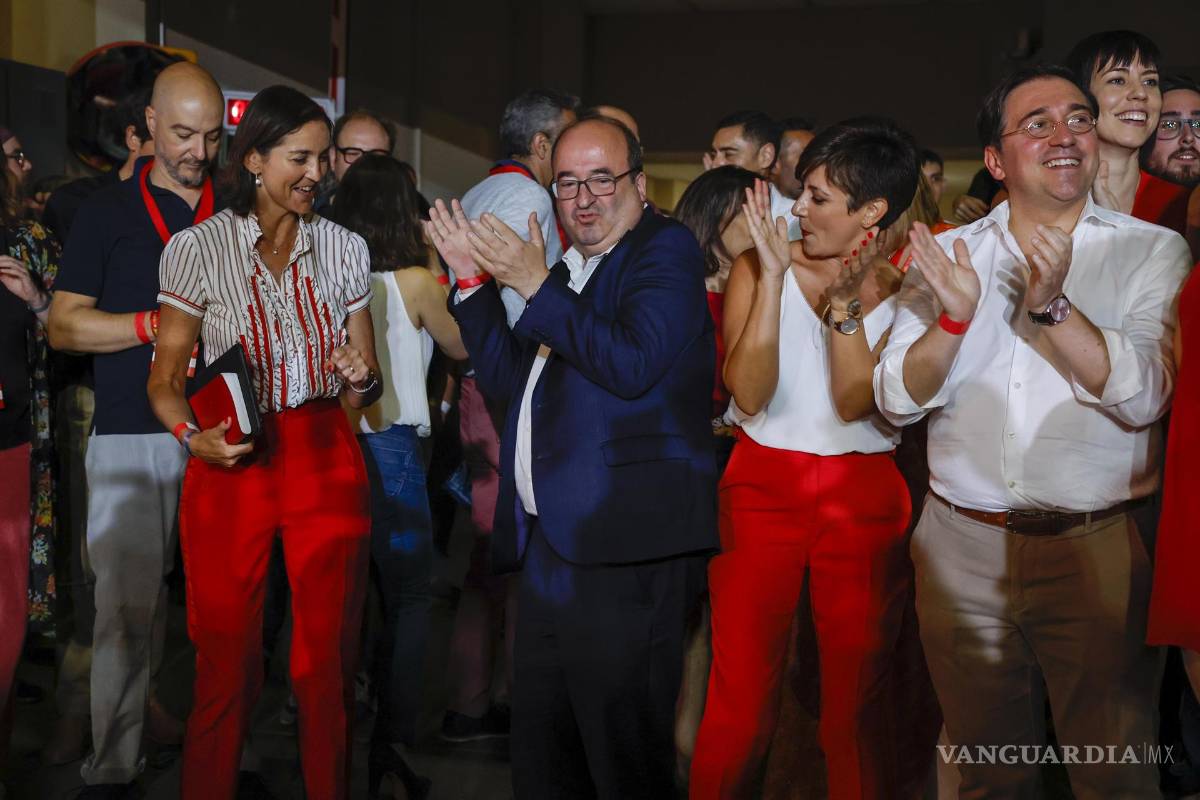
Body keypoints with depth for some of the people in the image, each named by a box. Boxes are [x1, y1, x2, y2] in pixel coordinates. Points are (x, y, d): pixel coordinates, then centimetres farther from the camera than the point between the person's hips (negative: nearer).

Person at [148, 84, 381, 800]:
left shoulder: (344, 248, 7)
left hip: (327, 464, 2)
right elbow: (165, 376, 2)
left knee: (330, 660, 5)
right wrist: (191, 436, -17)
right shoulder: (199, 247, -1)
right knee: (227, 664, 3)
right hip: (231, 469, -2)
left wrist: (362, 380, -11)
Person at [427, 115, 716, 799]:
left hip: (624, 550, -9)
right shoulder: (568, 272, 20)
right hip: (549, 540, 9)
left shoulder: (666, 249, -5)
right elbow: (512, 384, 20)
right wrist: (475, 280, 13)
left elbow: (633, 364, -20)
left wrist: (535, 285, -15)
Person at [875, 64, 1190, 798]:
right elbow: (898, 401, -1)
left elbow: (1145, 397, -13)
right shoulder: (946, 255, 6)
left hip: (1099, 547, -2)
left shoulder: (1153, 251, -1)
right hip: (962, 546, 2)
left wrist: (1054, 307, -25)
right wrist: (953, 318, -17)